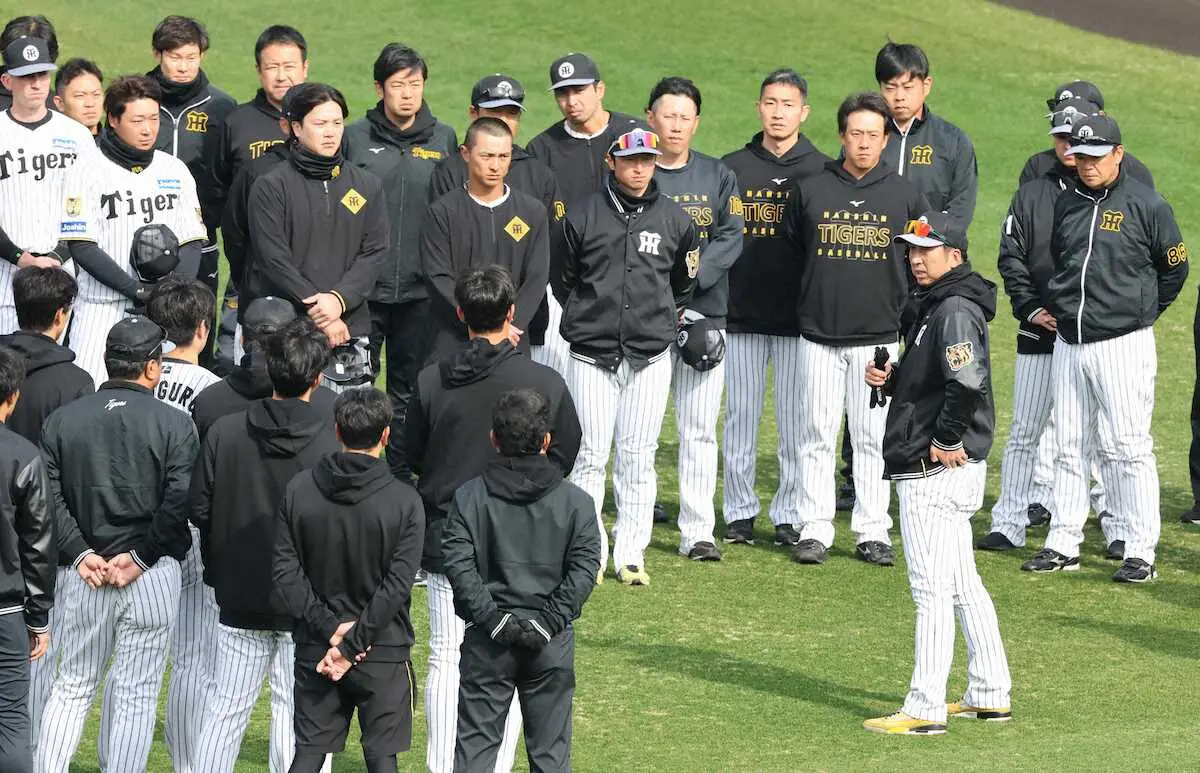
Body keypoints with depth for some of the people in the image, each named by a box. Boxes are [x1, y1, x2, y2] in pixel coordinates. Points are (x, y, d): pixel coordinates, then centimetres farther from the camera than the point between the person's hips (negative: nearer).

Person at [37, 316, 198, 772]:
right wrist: (142, 556, -8)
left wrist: (80, 553, -3)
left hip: (88, 570, 3)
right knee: (136, 695, 2)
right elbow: (179, 503, -13)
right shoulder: (174, 425, -4)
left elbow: (47, 497, -1)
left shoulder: (61, 420, 5)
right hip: (153, 579, -3)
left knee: (73, 687, 13)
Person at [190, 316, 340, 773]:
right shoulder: (333, 441, -13)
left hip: (240, 598, 2)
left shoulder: (225, 432, -4)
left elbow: (200, 510, 1)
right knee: (296, 716, 3)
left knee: (225, 710, 10)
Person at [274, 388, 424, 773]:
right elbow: (396, 586, -15)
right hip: (384, 654, -3)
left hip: (314, 650, 3)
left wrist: (329, 627, -7)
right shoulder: (404, 502, -11)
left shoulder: (299, 490, -2)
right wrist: (351, 645, -12)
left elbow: (286, 569, -5)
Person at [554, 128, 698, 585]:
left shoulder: (675, 220, 5)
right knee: (591, 456, -1)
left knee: (638, 458, 2)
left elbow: (686, 284, 19)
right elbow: (562, 279, 12)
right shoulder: (583, 217, 0)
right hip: (591, 356, -1)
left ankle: (631, 554, 9)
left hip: (650, 358, 1)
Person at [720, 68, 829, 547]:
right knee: (740, 417, 4)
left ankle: (790, 513, 8)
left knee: (796, 421, 0)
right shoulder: (731, 169, 8)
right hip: (740, 315, 2)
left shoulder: (821, 171, 4)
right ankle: (739, 511, 12)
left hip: (799, 318, -1)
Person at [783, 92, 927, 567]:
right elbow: (790, 248, 15)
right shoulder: (810, 191, 2)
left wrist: (902, 305, 11)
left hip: (879, 337, 0)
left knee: (873, 438, 2)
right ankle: (814, 529, 5)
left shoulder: (905, 196, 4)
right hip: (819, 336, 0)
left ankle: (872, 532, 7)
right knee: (817, 434, 1)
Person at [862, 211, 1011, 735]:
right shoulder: (934, 305, 17)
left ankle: (925, 710, -9)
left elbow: (968, 382, -30)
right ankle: (990, 695, 23)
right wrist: (890, 380, 7)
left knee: (931, 589, -9)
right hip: (955, 473, 11)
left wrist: (946, 440, -20)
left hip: (936, 471, -11)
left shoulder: (954, 309, -16)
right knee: (963, 585, 16)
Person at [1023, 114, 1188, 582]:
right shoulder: (1067, 204, 11)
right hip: (1068, 345, 6)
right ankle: (1063, 544, 16)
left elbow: (1174, 266, 4)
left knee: (1130, 448, -6)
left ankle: (1141, 552, -3)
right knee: (1069, 447, 10)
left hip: (1123, 345, -6)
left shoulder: (1146, 206, -5)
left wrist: (1144, 312, 7)